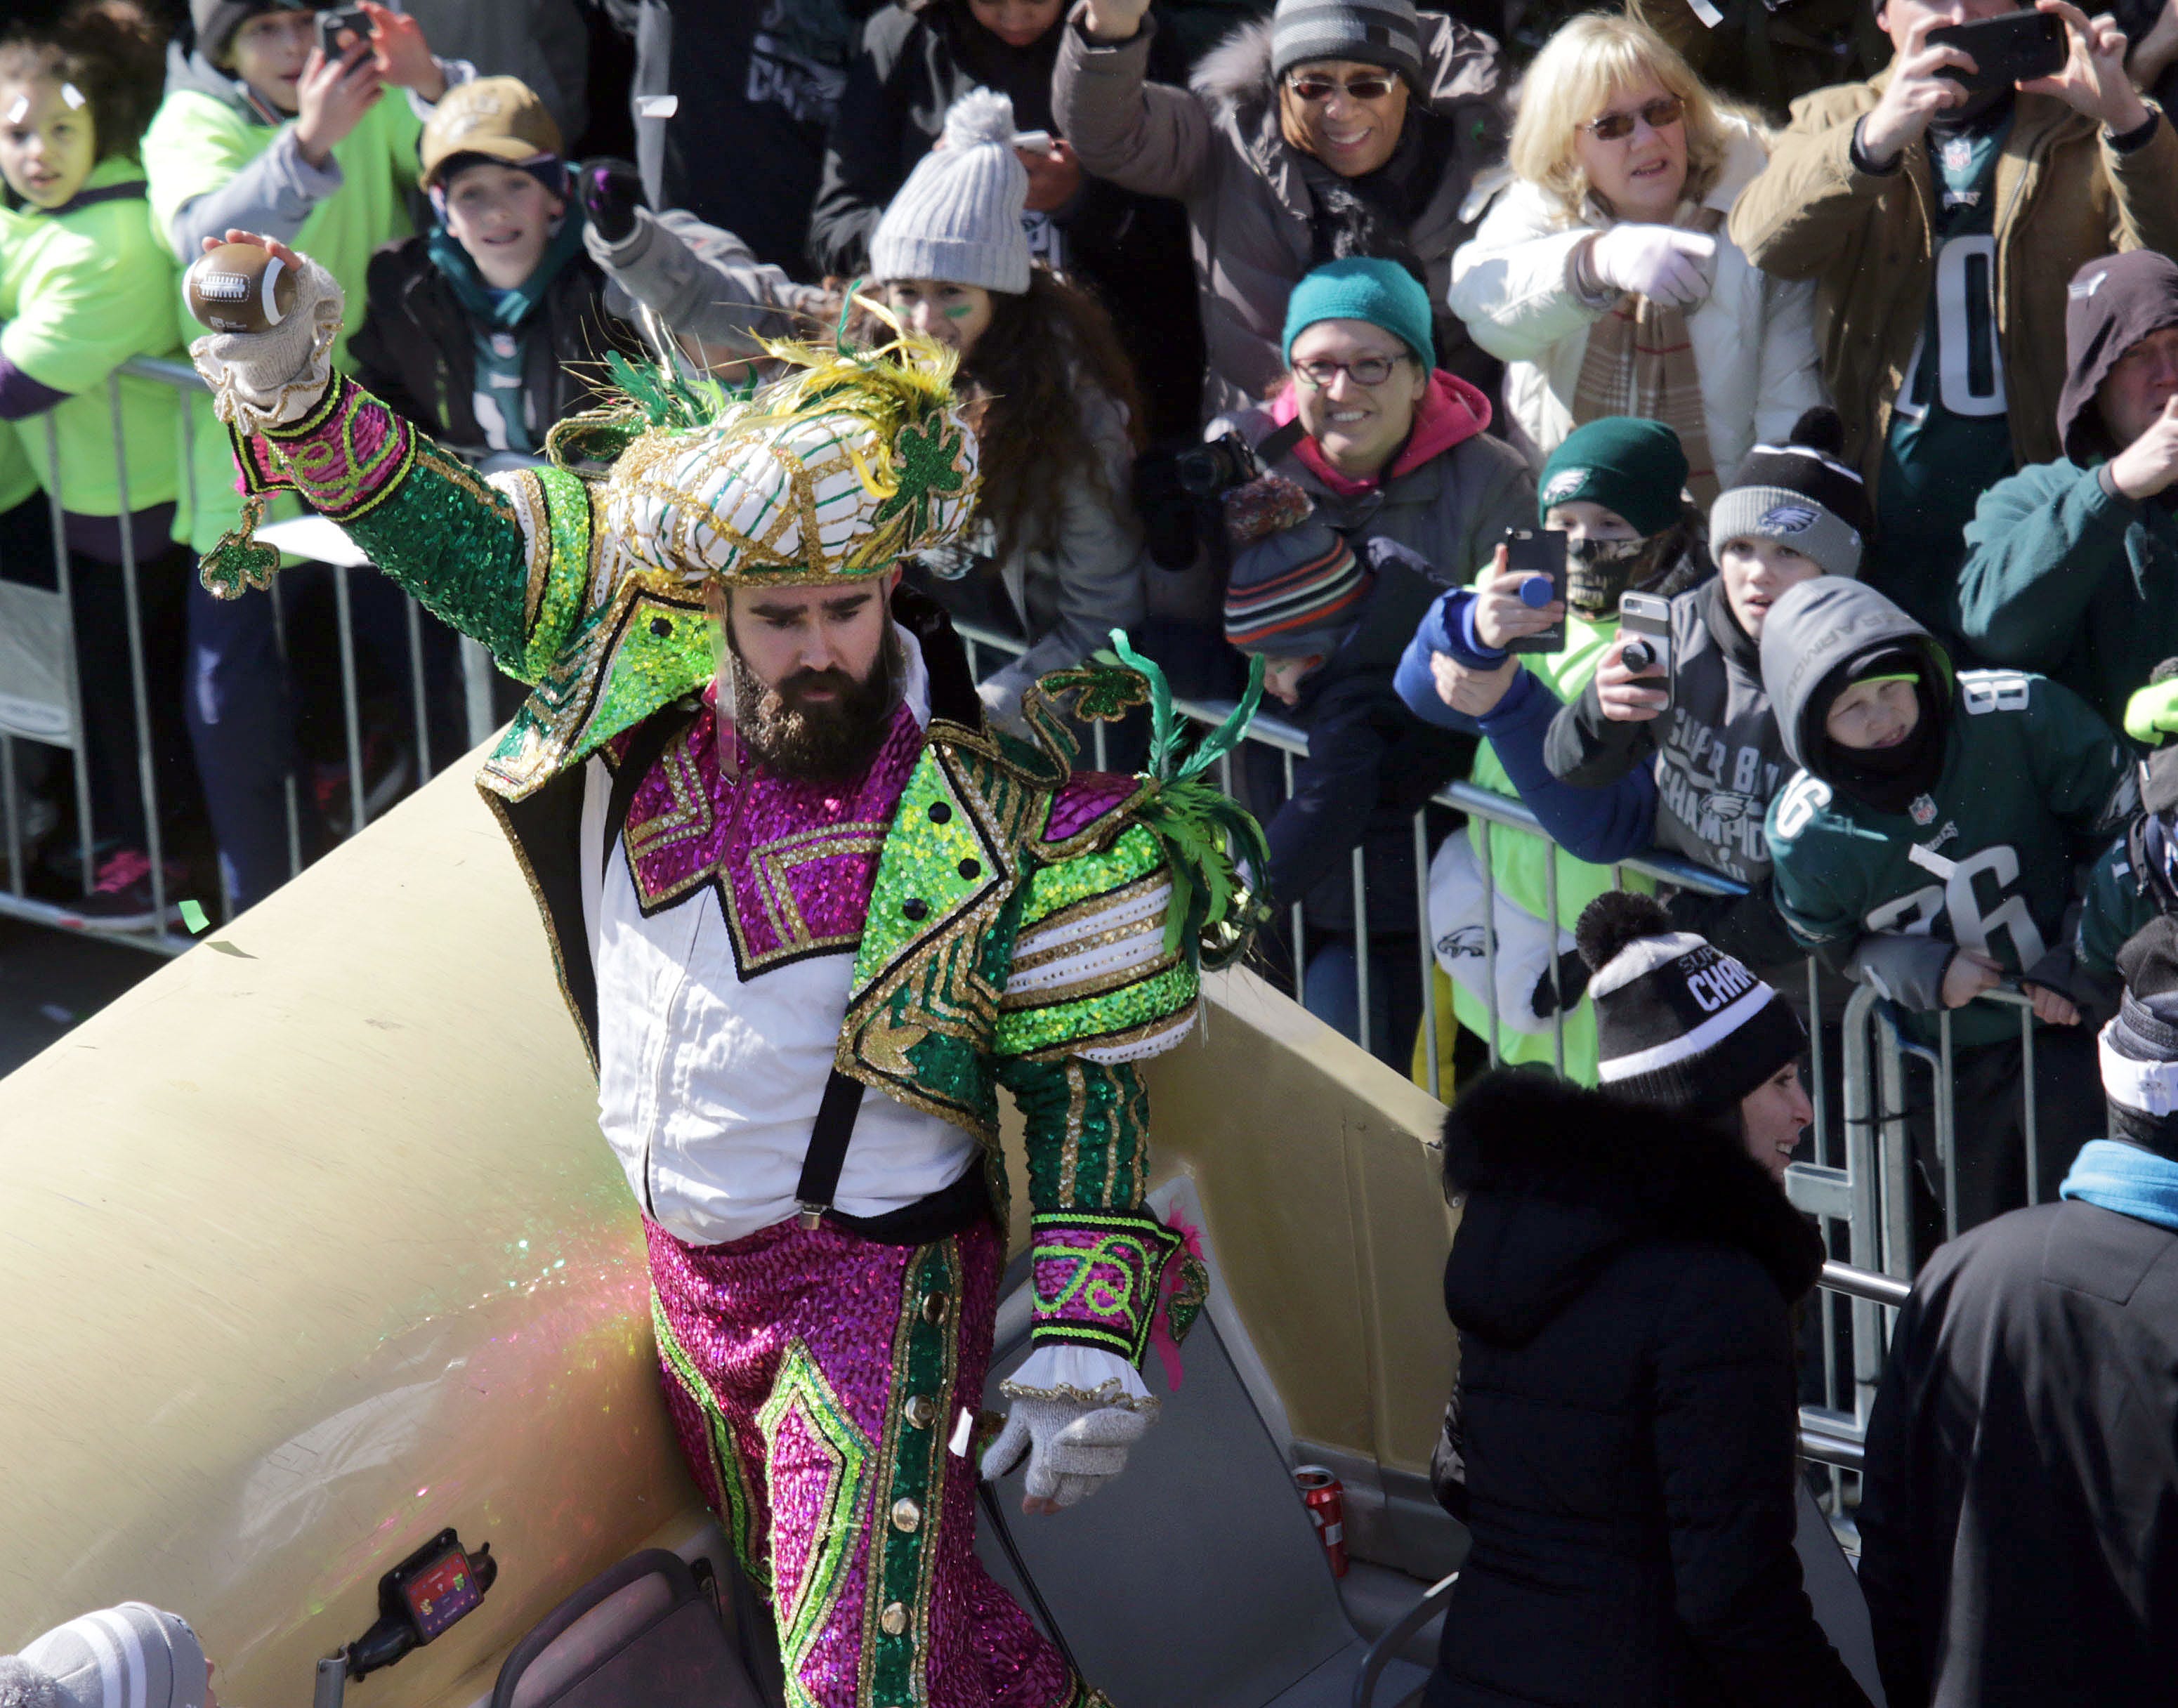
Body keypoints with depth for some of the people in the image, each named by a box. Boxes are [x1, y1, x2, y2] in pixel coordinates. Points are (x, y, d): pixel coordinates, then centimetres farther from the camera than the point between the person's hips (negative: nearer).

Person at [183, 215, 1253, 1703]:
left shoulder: (1004, 822, -19)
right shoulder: (638, 668, -8)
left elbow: (1087, 1087, -14)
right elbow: (434, 527, -9)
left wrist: (1086, 1337, -20)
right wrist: (296, 397, -28)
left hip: (877, 1286, -6)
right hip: (686, 1265, 6)